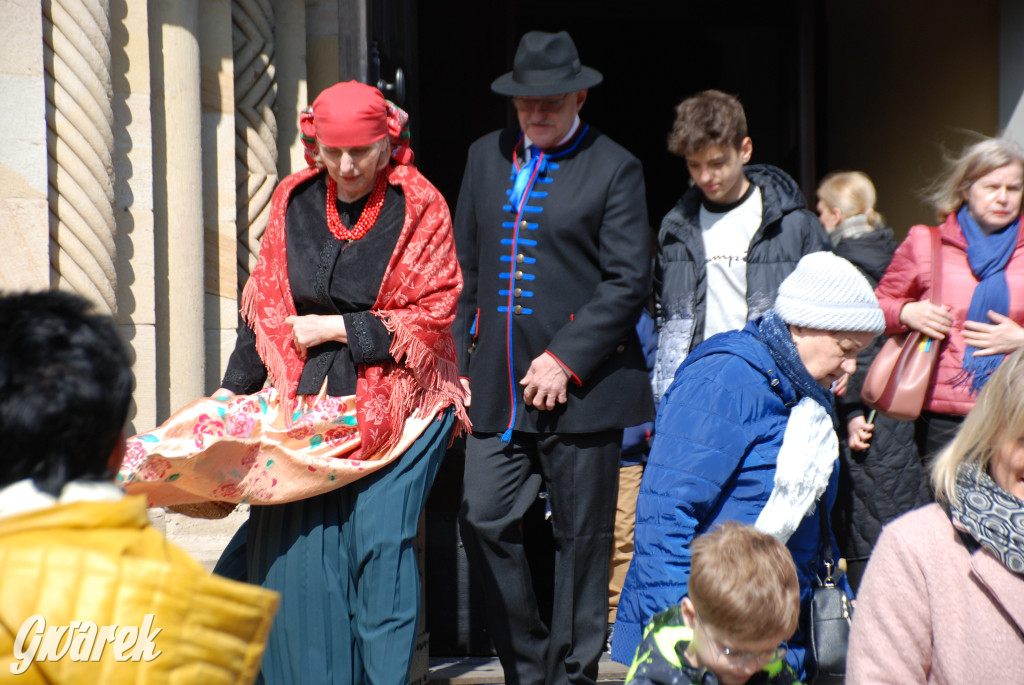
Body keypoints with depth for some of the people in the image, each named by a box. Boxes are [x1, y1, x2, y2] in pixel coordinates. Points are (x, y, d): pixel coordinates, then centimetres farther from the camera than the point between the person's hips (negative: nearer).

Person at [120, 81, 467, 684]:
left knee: (382, 539, -12)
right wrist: (234, 396, 7)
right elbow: (267, 310, 10)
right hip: (306, 399, 3)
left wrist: (337, 328, -8)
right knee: (298, 544, -4)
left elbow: (434, 315, -6)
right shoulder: (294, 201, 4)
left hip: (395, 401, -3)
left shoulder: (420, 207, -6)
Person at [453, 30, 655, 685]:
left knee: (581, 537, 3)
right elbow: (465, 265, 17)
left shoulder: (614, 169, -2)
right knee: (484, 520, -2)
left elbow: (630, 281, -7)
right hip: (499, 384, 4)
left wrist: (567, 359, -14)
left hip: (580, 382, -4)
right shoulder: (486, 156, 13)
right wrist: (459, 363, 9)